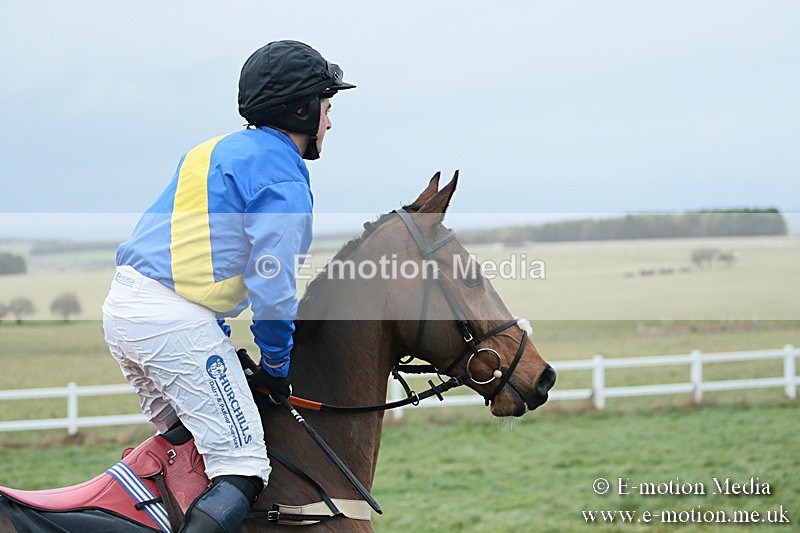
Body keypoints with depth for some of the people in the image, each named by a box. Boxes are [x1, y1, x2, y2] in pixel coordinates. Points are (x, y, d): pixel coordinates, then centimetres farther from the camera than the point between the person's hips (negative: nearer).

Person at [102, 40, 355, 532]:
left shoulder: (221, 152, 24)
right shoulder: (281, 171, -5)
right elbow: (272, 283, -10)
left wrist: (222, 346, 27)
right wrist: (276, 366, 3)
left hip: (122, 306, 10)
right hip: (174, 320, -9)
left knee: (184, 438, 22)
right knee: (243, 465, -10)